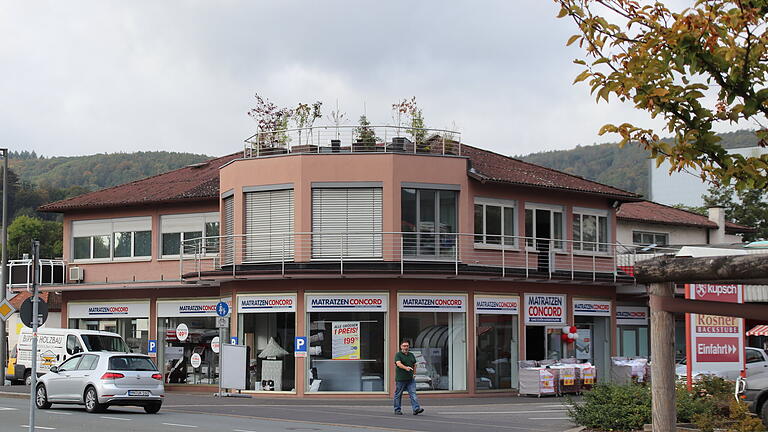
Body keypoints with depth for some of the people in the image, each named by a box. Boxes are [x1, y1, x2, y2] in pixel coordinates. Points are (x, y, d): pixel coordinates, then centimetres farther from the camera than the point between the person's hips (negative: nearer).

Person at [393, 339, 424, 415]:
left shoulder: (411, 355, 14)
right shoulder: (398, 355, -5)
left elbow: (414, 365, 22)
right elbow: (398, 363, -22)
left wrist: (414, 374, 11)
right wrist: (406, 368, -38)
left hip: (410, 379, 4)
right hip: (400, 379, -4)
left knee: (413, 393, -7)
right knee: (398, 395, 5)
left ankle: (416, 409, -15)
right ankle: (397, 410, 15)